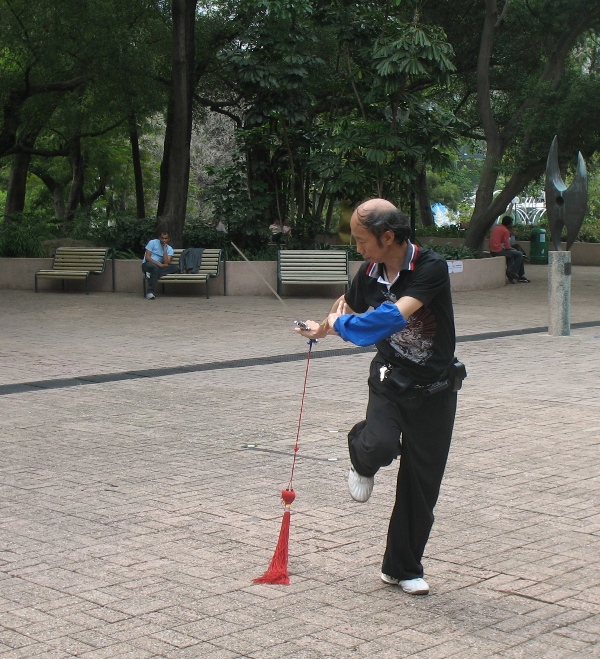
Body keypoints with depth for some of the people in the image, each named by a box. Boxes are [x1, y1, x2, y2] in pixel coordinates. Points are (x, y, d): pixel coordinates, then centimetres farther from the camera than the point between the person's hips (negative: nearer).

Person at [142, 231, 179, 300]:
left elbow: (166, 263, -10)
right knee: (155, 267, -41)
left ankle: (151, 274, -29)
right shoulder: (152, 243, -3)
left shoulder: (169, 249, 6)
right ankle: (149, 292, -42)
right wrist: (159, 264, -22)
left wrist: (164, 249, -11)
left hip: (158, 266, 4)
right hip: (147, 264, -4)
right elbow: (147, 257, -11)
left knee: (176, 268, -20)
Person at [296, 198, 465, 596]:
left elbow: (394, 317, -33)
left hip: (435, 388, -3)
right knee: (380, 447, -28)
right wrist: (324, 329, 5)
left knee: (421, 484, 4)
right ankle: (363, 460, 10)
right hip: (391, 379, 3)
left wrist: (339, 323, -21)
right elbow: (350, 315, 21)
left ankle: (404, 568, 22)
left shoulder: (431, 269, -21)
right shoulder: (369, 273, -1)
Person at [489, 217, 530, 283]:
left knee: (510, 255, 31)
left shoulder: (496, 227, 15)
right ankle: (512, 273, 2)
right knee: (519, 254, -1)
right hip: (499, 251, -9)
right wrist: (513, 249, 7)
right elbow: (507, 246, -14)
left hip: (492, 251, 9)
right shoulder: (506, 231, -10)